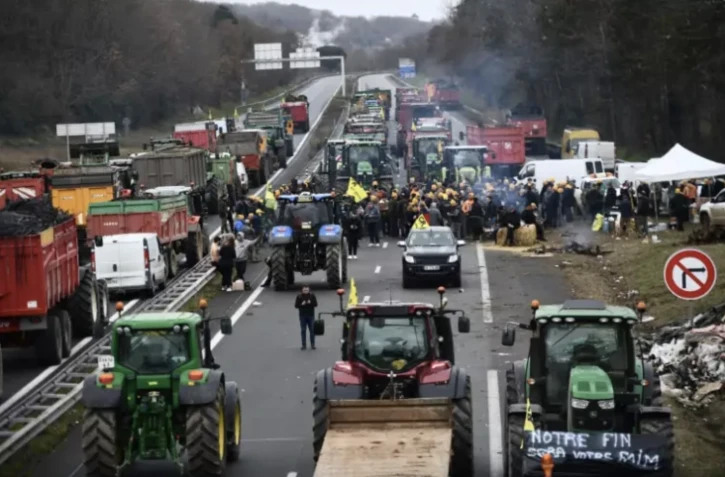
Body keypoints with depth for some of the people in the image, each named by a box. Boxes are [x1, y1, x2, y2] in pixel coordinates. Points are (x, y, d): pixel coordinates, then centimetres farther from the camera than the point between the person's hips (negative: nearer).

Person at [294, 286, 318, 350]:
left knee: (312, 330, 0)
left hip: (311, 315, 0)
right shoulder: (299, 297, 3)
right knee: (303, 331, 0)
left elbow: (315, 304, -1)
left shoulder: (312, 296, 4)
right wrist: (301, 304, -19)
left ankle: (313, 345, 6)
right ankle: (304, 345, 4)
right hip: (302, 316, 0)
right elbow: (296, 305, -1)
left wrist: (310, 303, -20)